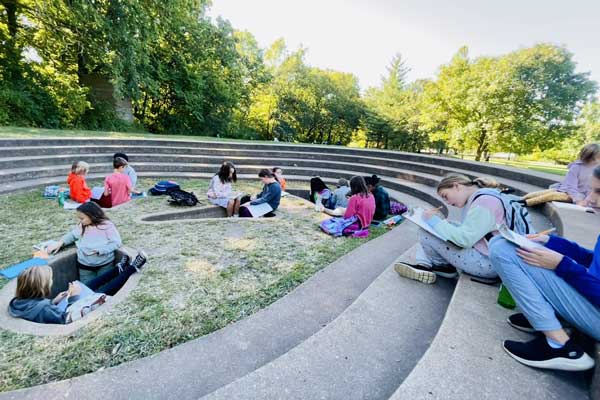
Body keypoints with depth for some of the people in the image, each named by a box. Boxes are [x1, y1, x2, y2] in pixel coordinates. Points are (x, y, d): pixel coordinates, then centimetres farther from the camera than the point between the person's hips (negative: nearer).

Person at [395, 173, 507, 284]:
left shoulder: (484, 202, -20)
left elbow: (464, 239, -26)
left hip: (488, 263, -10)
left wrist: (434, 221, -17)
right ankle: (424, 265, -1)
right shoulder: (473, 199, 10)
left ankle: (442, 266, 11)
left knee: (427, 234, -14)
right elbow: (465, 232, 9)